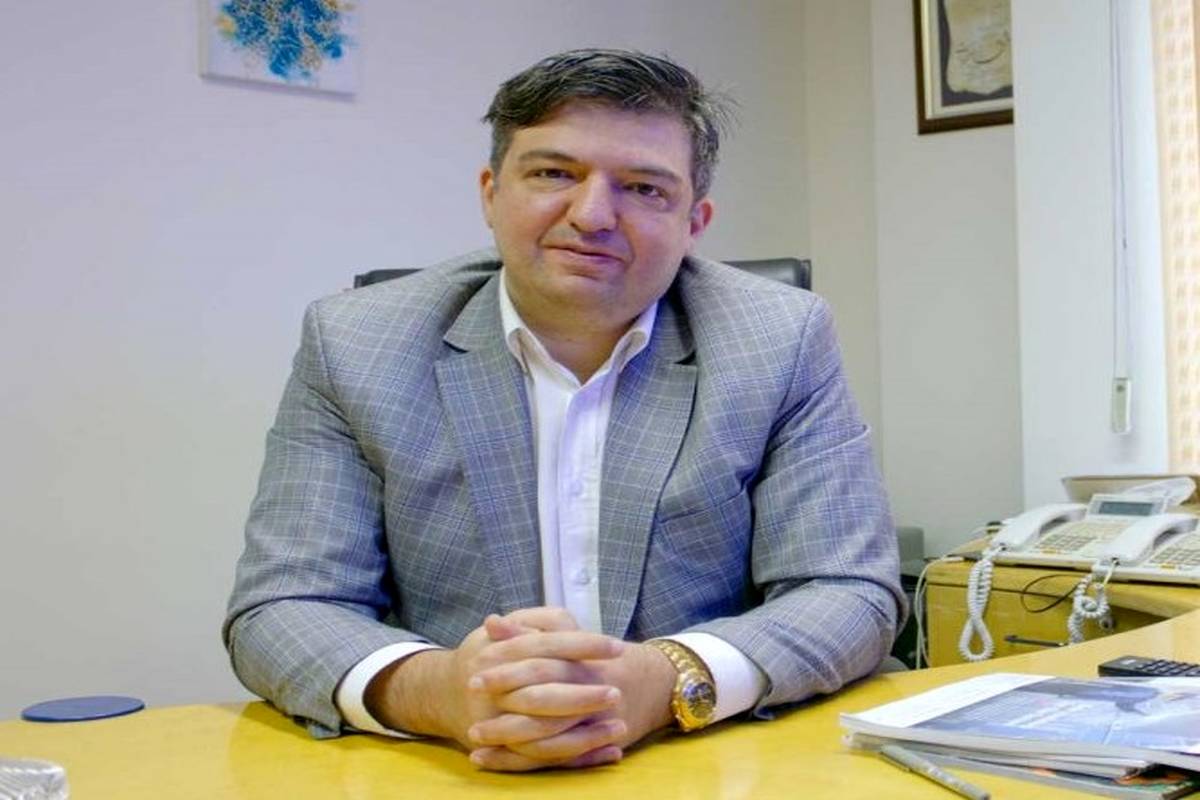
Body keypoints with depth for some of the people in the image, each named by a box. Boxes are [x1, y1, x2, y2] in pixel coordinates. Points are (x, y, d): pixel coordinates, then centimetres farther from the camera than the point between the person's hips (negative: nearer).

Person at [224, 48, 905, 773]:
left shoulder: (784, 341, -2)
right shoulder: (352, 346, -1)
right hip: (442, 771, 1)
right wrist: (429, 690, -26)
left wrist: (665, 683, -25)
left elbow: (853, 596, -5)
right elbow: (278, 610, -5)